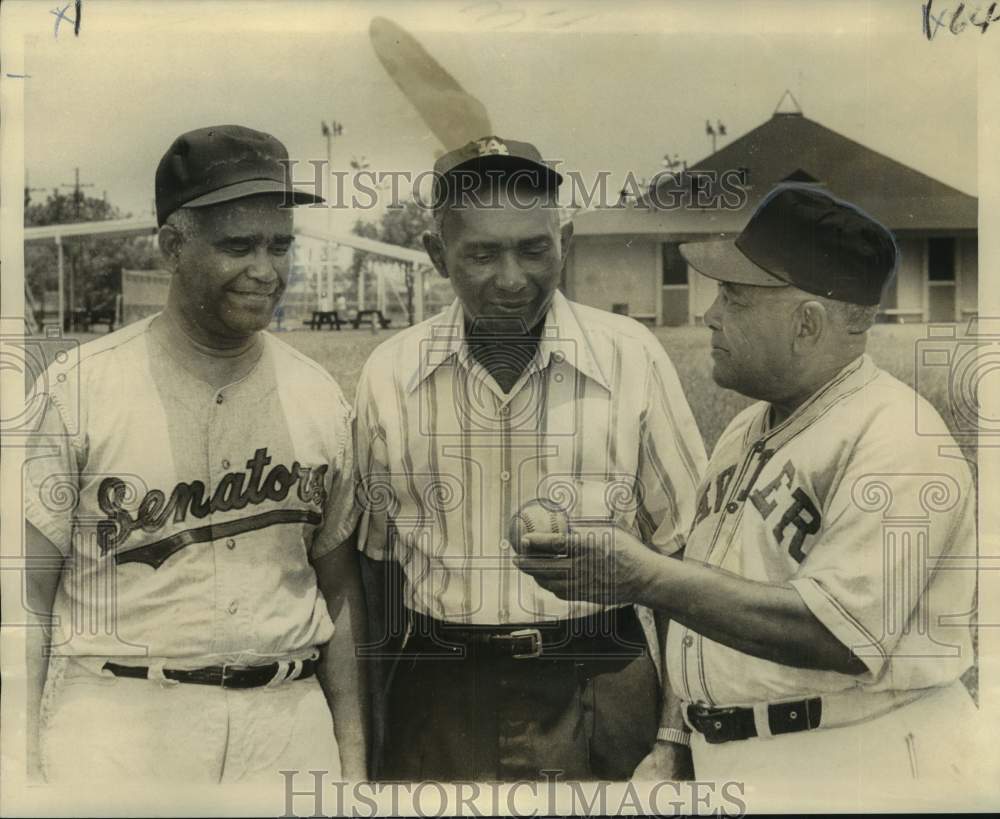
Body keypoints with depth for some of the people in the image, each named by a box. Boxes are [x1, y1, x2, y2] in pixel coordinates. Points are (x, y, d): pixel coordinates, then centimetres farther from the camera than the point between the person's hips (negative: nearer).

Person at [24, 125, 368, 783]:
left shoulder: (322, 399, 5)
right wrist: (25, 765, -8)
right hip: (117, 714, -2)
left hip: (289, 720, 3)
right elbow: (30, 598, -3)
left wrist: (353, 754, 8)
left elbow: (339, 588, 10)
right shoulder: (78, 390, -5)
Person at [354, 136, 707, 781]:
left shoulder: (632, 356, -8)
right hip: (440, 696, 1)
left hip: (600, 687, -1)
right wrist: (380, 725, 8)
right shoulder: (389, 373, -3)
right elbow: (380, 559, 7)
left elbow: (684, 546, -1)